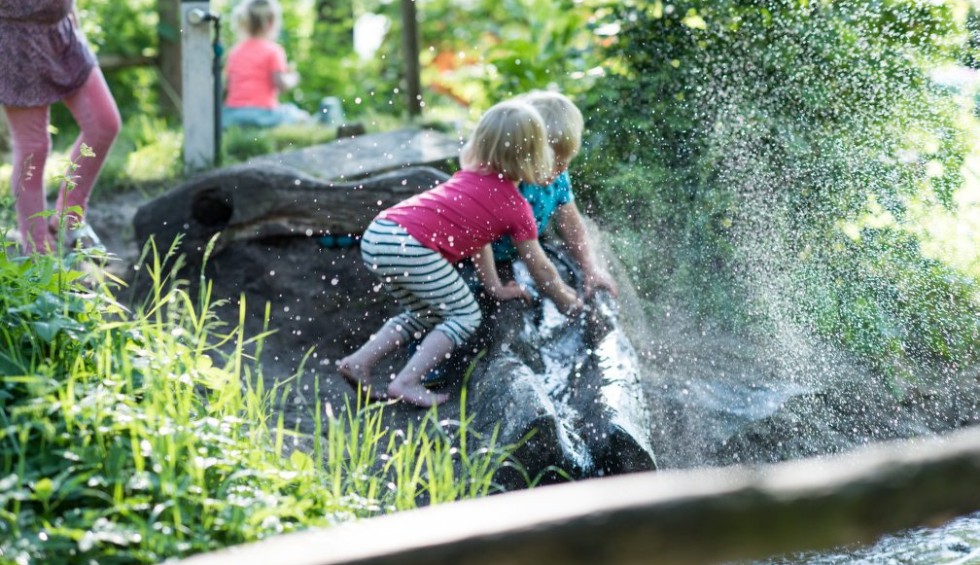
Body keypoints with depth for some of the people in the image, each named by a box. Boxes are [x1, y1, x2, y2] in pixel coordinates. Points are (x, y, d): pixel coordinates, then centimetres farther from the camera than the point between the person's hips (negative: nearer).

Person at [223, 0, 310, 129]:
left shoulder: (235, 51, 14)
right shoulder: (273, 50, -4)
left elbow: (228, 85, 12)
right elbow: (282, 84, -11)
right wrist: (292, 79, 10)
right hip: (261, 112, -6)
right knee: (302, 117, 12)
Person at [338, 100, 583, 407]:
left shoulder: (470, 175, 25)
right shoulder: (517, 207, 5)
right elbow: (540, 268, 16)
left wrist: (496, 288, 35)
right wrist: (568, 302, 32)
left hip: (375, 235, 8)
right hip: (412, 246, -8)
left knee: (426, 315, 26)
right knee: (465, 316, 8)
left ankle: (359, 361, 18)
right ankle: (406, 382, -2)